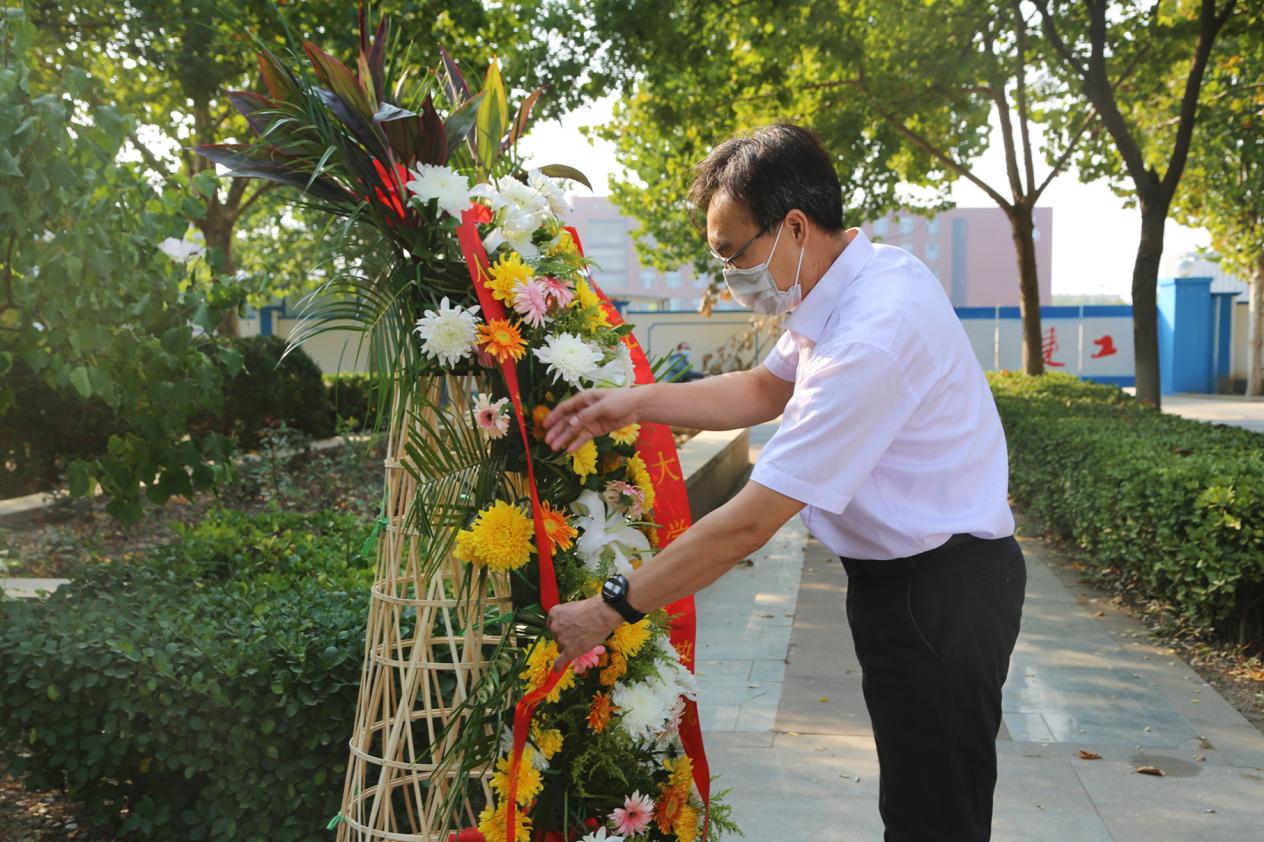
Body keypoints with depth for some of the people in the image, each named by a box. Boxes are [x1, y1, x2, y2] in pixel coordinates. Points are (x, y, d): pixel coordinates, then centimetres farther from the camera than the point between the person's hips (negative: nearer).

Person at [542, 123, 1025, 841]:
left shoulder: (873, 336, -29)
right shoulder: (857, 278, 3)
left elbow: (750, 522, -27)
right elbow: (766, 389, 16)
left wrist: (611, 608, -19)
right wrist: (636, 402, 3)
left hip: (937, 594, -10)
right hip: (905, 576, 10)